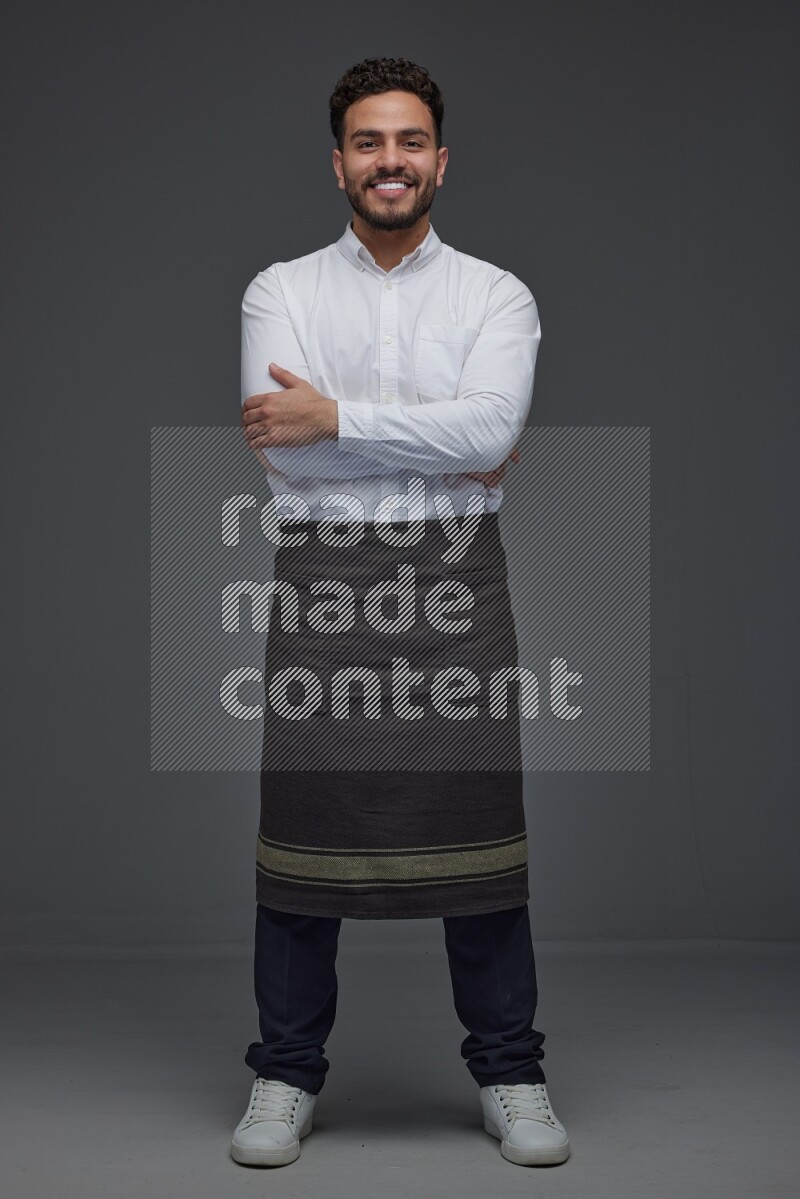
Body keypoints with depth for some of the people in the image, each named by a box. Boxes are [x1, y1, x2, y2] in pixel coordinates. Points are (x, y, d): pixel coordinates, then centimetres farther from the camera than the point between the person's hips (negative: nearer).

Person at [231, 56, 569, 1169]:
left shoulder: (497, 295, 9)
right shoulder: (280, 291, 9)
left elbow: (492, 425, -10)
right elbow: (281, 443, -7)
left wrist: (338, 420, -12)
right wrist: (442, 448, -7)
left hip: (455, 574, 0)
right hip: (319, 573, 0)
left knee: (476, 815, 3)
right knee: (305, 817, 2)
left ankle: (511, 1074, 17)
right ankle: (286, 1075, 17)